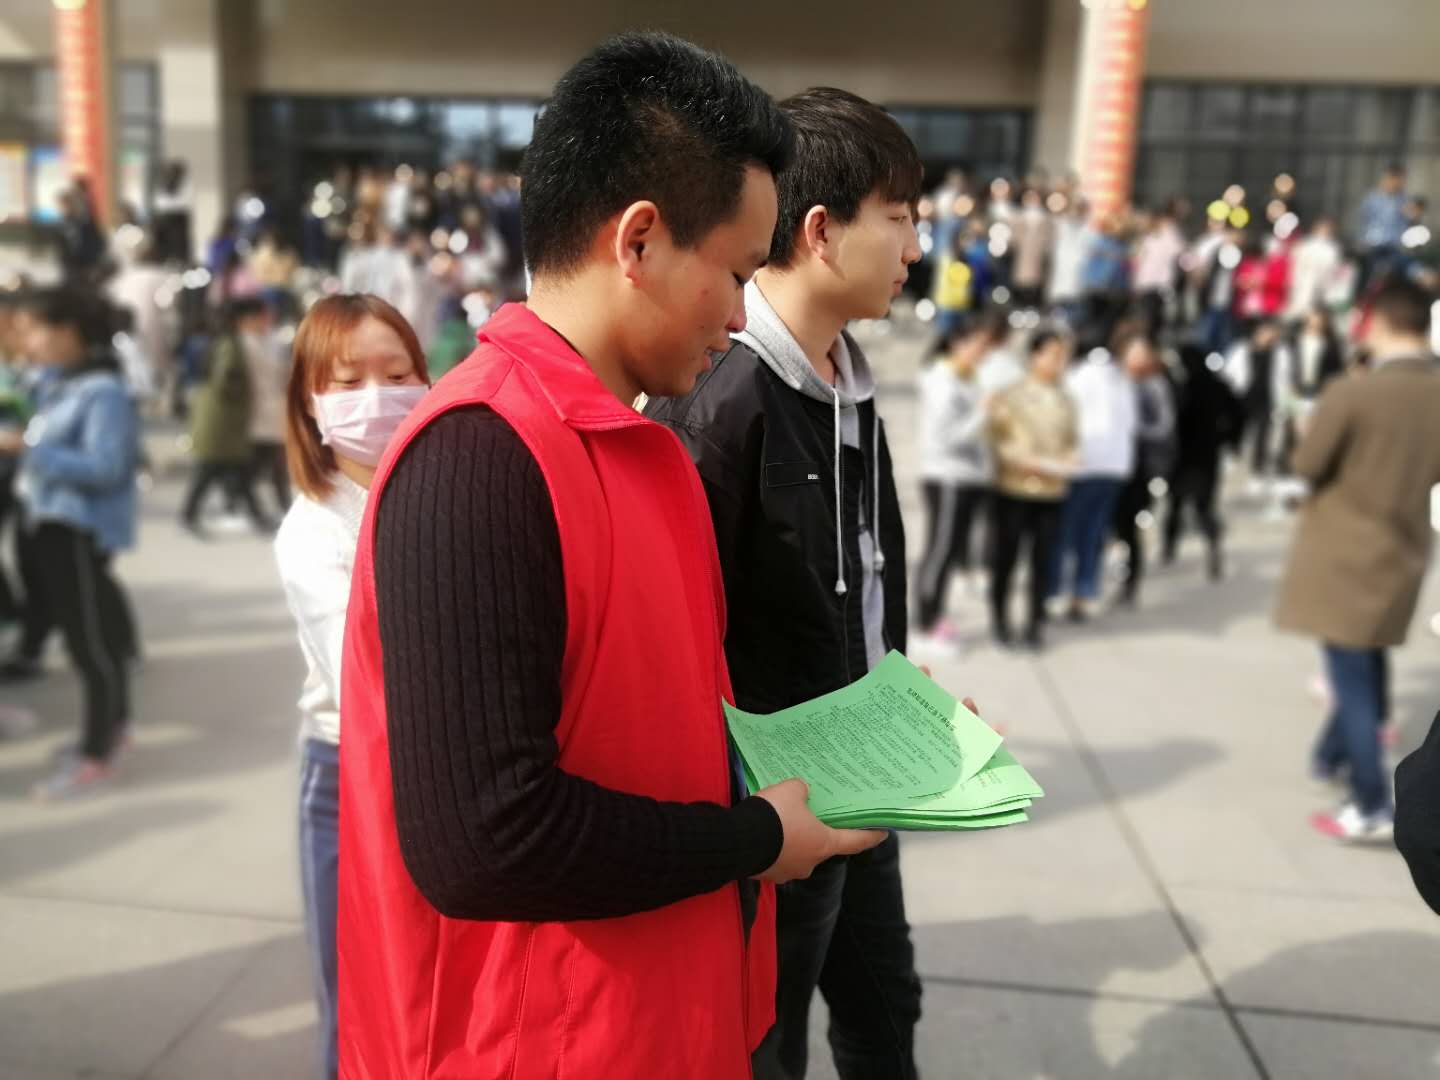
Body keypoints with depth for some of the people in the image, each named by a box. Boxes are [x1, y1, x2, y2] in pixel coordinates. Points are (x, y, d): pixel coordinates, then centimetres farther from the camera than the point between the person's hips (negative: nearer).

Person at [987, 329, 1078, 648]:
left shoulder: (1066, 400, 9)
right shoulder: (1012, 396, -3)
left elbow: (1072, 442, 15)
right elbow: (999, 440, -5)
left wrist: (1066, 464, -7)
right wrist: (1034, 463, -16)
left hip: (1052, 492, 3)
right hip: (1014, 489, -3)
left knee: (1043, 560, 4)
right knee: (1005, 556, 2)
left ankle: (1035, 623, 16)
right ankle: (999, 619, 19)